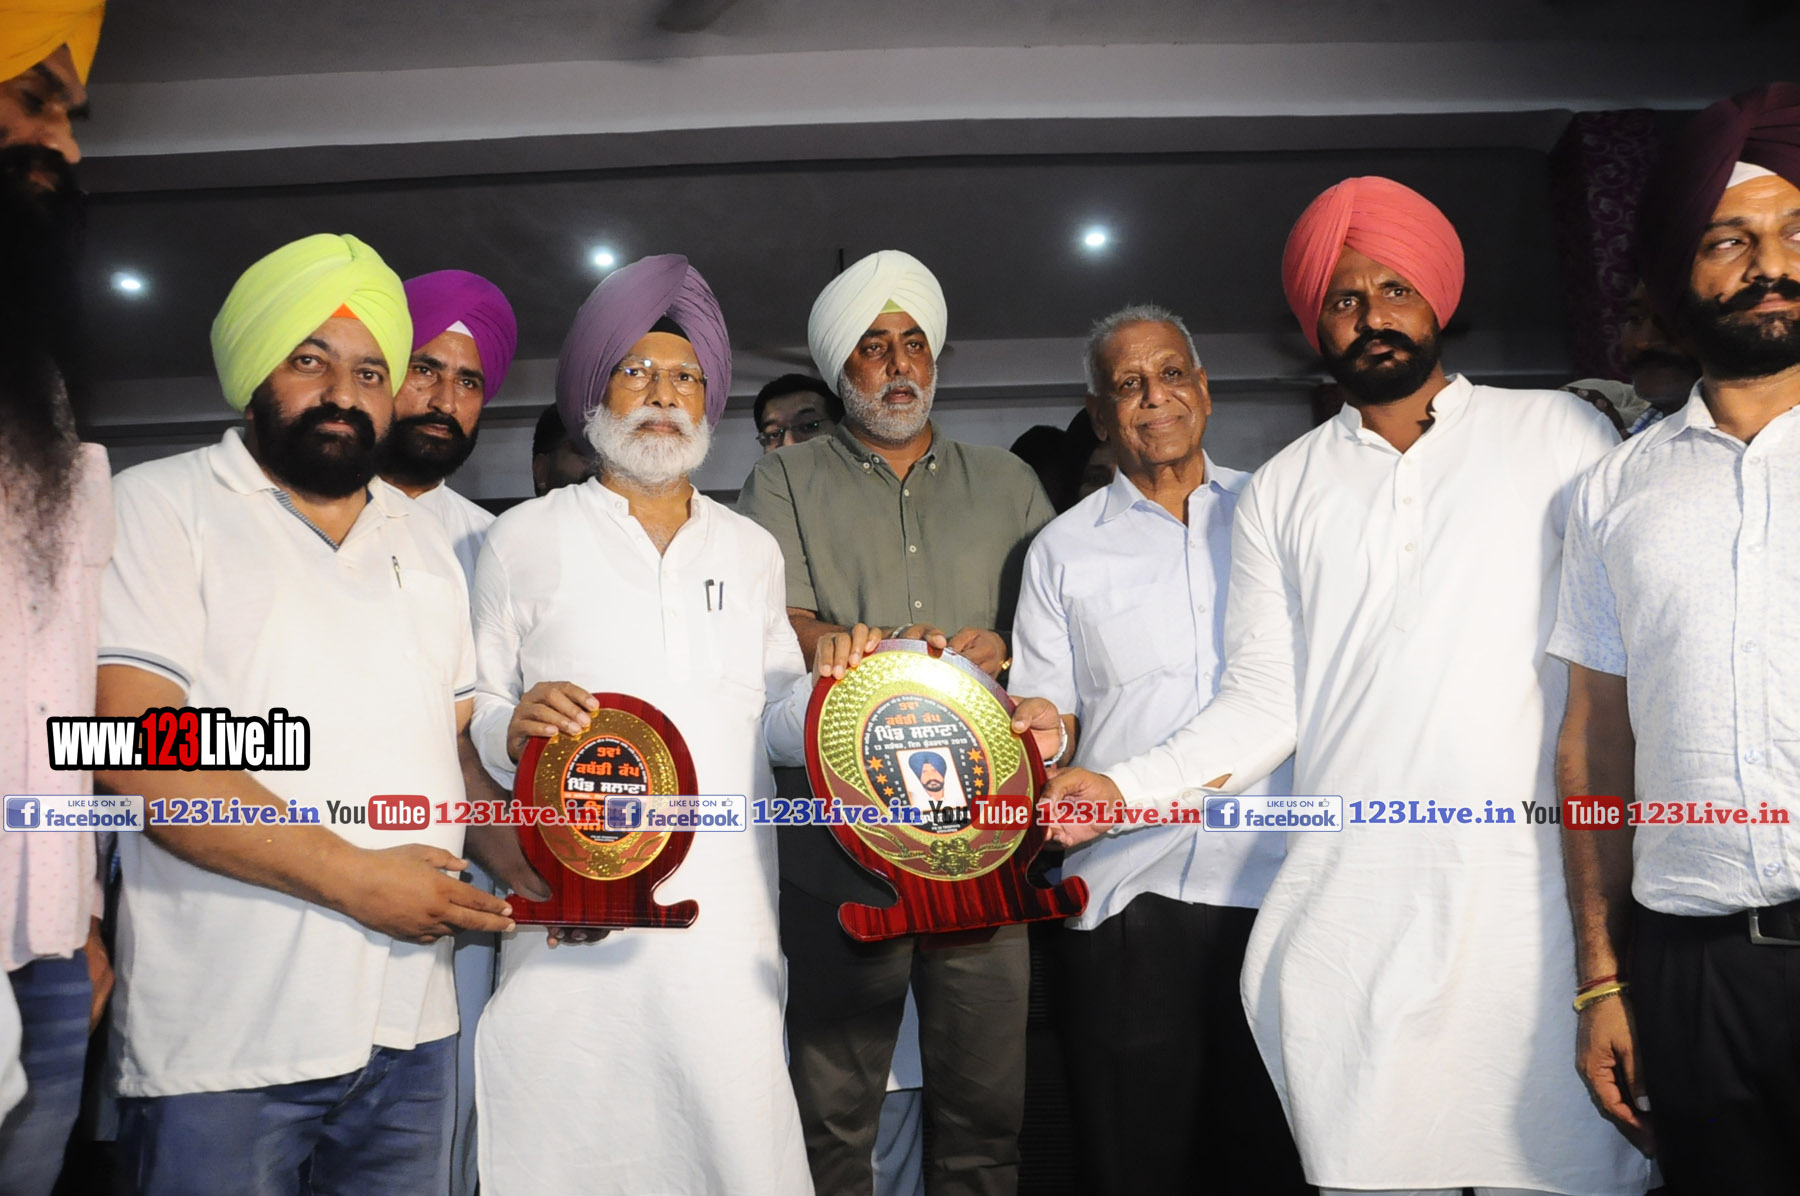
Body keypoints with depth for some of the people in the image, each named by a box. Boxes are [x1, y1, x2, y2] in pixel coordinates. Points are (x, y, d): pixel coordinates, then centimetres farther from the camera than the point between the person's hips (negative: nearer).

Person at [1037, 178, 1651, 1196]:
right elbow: (1265, 703, 8)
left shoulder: (1559, 435, 8)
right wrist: (1122, 787, -4)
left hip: (1538, 889, 0)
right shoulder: (1283, 490, 12)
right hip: (1346, 910, 1)